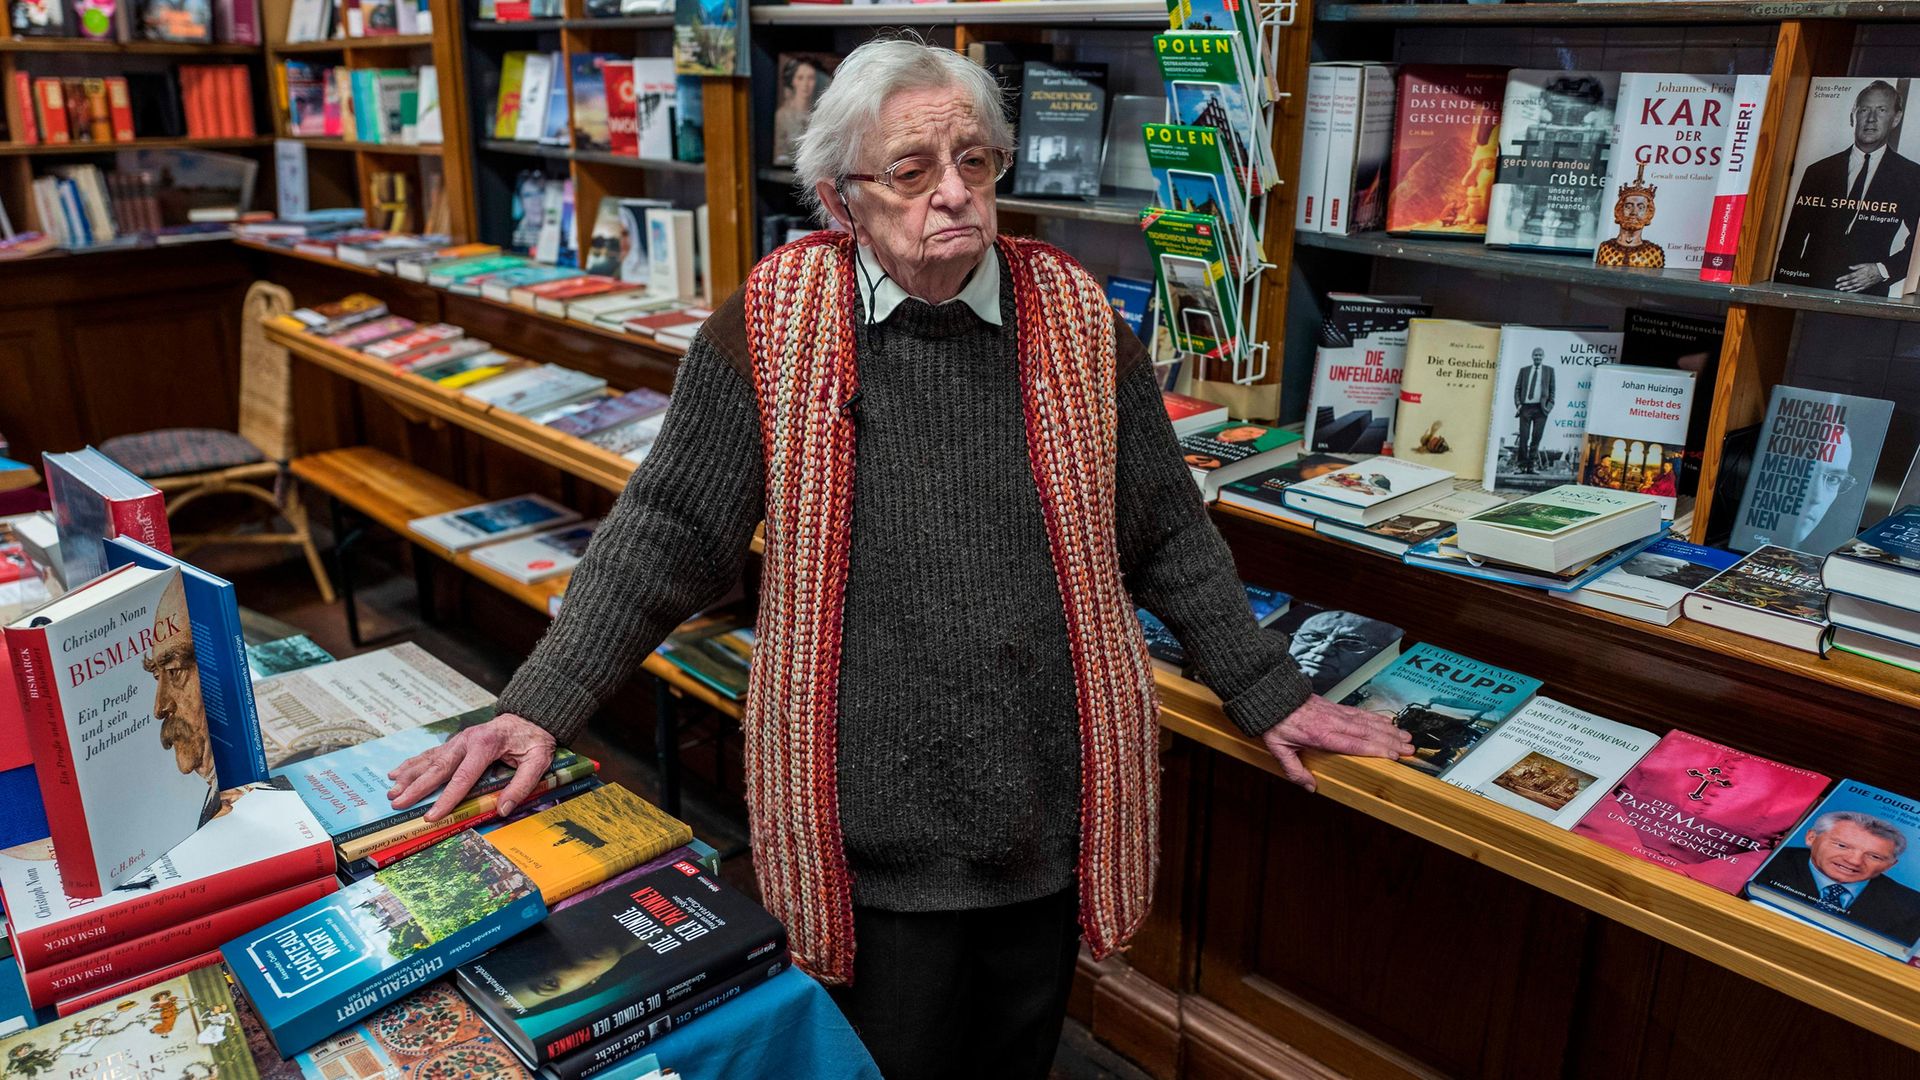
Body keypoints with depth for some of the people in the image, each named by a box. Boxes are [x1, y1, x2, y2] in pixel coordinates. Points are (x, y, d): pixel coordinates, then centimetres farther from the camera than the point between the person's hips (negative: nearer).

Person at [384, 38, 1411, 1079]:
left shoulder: (1077, 319, -3)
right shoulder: (773, 324, -9)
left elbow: (1168, 536, 5)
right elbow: (667, 529, -6)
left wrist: (1270, 695, 9)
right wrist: (541, 706, -12)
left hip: (1052, 823, 2)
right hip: (871, 833, -1)